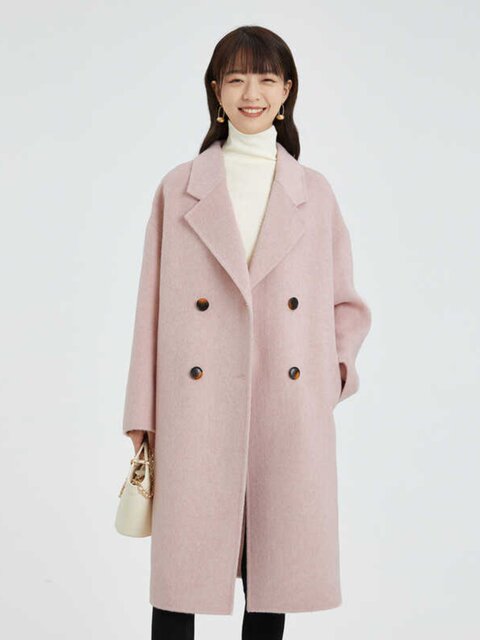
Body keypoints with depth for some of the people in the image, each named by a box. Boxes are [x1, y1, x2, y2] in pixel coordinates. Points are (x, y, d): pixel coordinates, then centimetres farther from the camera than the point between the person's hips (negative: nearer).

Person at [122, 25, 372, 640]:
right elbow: (153, 306, 5)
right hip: (197, 416, -1)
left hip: (290, 421, 1)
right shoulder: (179, 189, 6)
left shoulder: (314, 192, 9)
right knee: (179, 574, 3)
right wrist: (142, 418, 1)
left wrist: (331, 368, -4)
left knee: (273, 576, 9)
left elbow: (346, 302, 15)